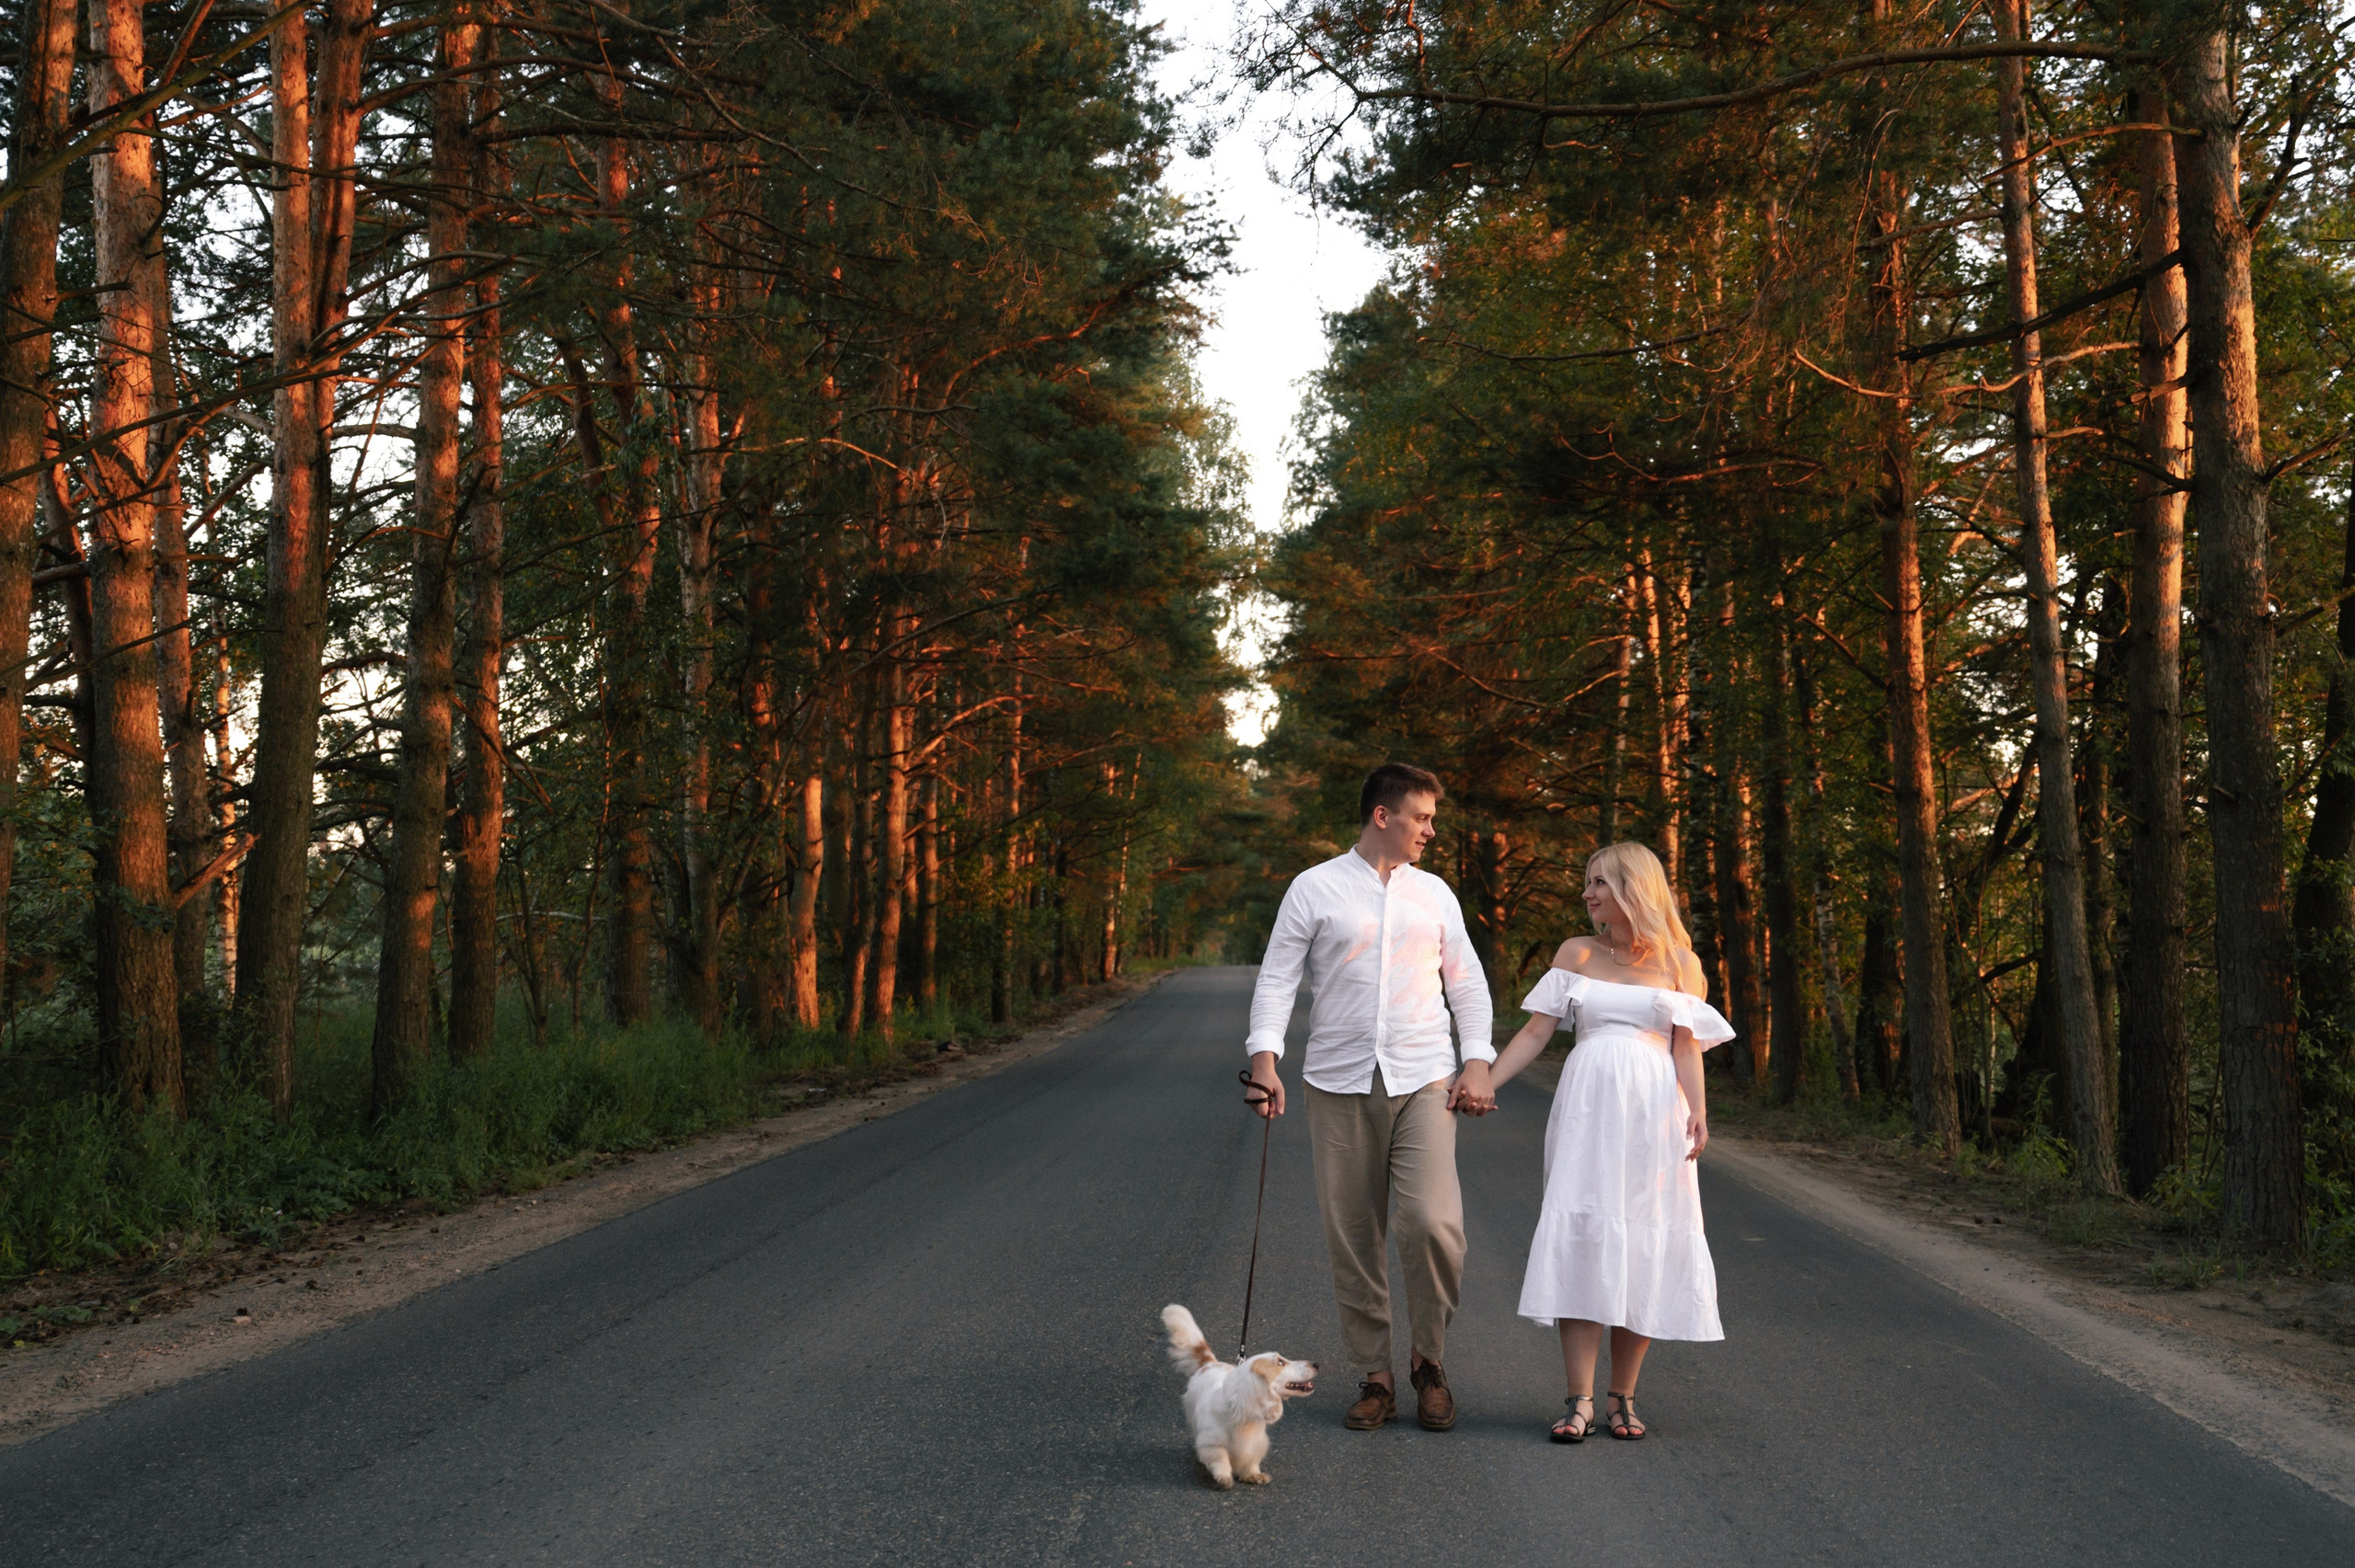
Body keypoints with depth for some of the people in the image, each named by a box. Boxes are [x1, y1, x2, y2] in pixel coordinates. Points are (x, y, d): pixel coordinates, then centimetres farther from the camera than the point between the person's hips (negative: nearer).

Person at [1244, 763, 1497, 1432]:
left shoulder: (1435, 894, 13)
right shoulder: (1315, 889, 3)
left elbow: (1466, 981, 16)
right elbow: (1277, 977, 1)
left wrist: (1478, 1062, 5)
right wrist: (1265, 1058, -11)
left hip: (1424, 1080, 1)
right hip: (1341, 1082, -1)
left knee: (1433, 1223, -14)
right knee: (1353, 1239, 2)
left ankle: (1429, 1361, 8)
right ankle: (1373, 1377, 15)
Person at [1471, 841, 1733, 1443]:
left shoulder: (1679, 962, 7)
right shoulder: (1577, 953, 10)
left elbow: (1686, 1049, 3)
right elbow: (1535, 1032, 8)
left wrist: (1698, 1113, -12)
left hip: (1652, 1113, 0)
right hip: (1587, 1109, 1)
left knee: (1643, 1246, -1)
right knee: (1580, 1239, -9)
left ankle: (1623, 1398, 9)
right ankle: (1580, 1401, -7)